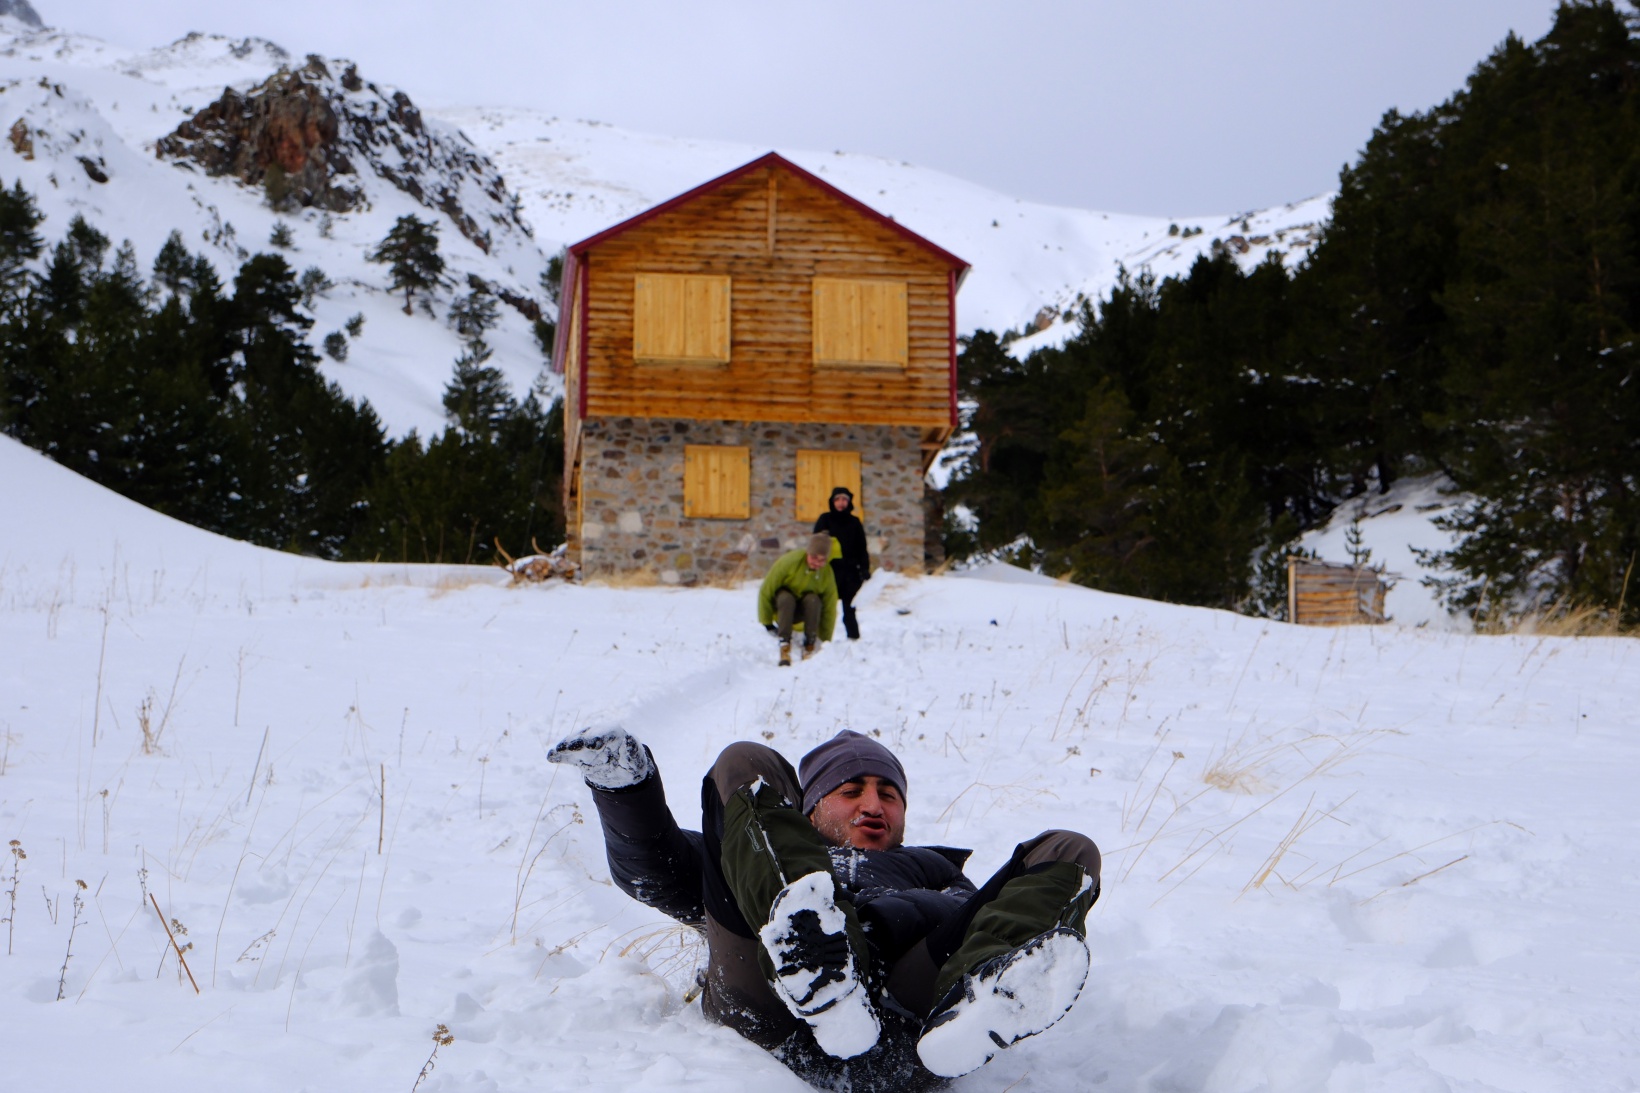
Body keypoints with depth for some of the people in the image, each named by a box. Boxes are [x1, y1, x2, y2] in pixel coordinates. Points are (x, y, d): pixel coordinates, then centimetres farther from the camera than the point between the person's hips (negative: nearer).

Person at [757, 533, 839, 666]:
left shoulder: (827, 574, -16)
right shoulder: (789, 561, -27)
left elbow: (829, 609, -7)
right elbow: (766, 591, -18)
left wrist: (825, 641, -5)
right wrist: (767, 623, -13)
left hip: (806, 609, 2)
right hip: (782, 609, -2)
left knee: (813, 600, -32)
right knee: (786, 598, -37)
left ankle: (810, 646, -25)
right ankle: (784, 646, -37)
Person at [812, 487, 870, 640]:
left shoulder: (854, 522, 10)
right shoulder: (825, 520, 5)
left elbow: (861, 548, 11)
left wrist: (865, 569, 1)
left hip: (850, 572, 1)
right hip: (830, 571, -1)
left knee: (850, 609, 5)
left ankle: (854, 638, 9)